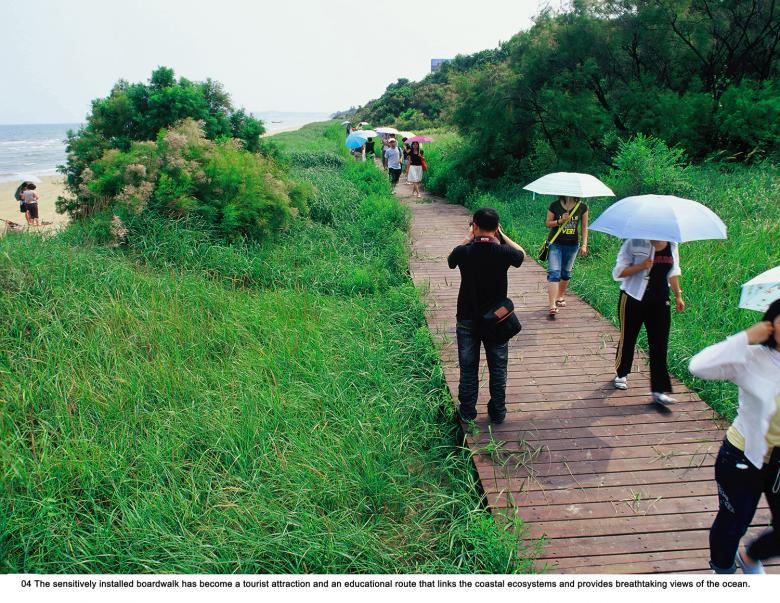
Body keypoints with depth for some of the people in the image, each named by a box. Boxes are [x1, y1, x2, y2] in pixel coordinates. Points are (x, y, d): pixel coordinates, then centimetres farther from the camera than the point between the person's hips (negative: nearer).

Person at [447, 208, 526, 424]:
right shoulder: (503, 252, -16)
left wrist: (468, 239, 8)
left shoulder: (464, 252, -17)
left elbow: (450, 261, 8)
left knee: (468, 368, 14)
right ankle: (498, 412, 26)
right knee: (498, 368, 15)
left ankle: (467, 411, 24)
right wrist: (502, 236, 7)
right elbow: (521, 254, 9)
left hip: (467, 320, 0)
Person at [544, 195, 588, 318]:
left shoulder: (582, 207, -3)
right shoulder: (555, 205, -8)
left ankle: (560, 297, 38)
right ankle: (552, 306, -17)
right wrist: (560, 221, -20)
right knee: (554, 273, -13)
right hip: (555, 243, -3)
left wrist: (584, 245, -2)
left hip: (572, 245, 3)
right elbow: (548, 223, -1)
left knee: (566, 273, 16)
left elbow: (584, 226, 4)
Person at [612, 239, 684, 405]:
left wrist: (678, 295, 13)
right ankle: (621, 374, 36)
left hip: (660, 301, 4)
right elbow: (619, 271, -11)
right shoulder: (635, 243, -11)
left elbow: (673, 272, 17)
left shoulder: (672, 245, 5)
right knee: (627, 338, 11)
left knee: (660, 344, -1)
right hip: (633, 299, -4)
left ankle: (659, 390, 3)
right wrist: (641, 266, -25)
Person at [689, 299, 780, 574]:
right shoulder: (752, 359, -19)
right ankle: (723, 571, 48)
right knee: (733, 524, 18)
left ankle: (750, 557, 51)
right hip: (744, 457, -4)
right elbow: (699, 366, -34)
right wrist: (746, 339, -32)